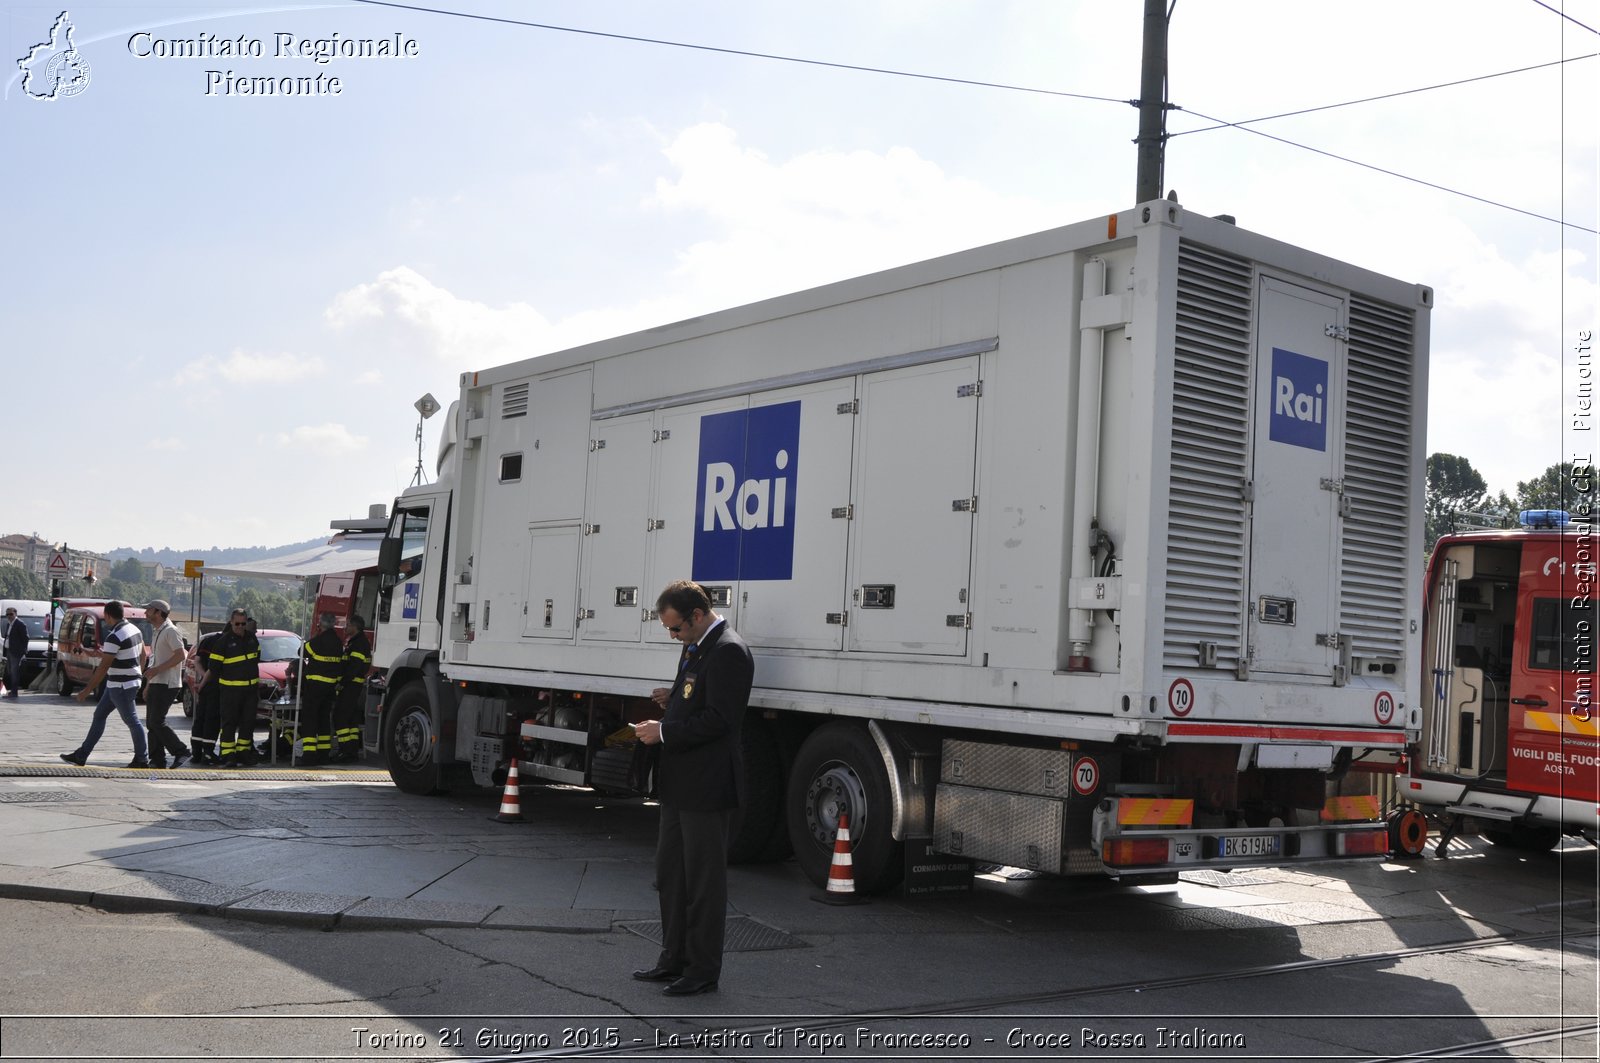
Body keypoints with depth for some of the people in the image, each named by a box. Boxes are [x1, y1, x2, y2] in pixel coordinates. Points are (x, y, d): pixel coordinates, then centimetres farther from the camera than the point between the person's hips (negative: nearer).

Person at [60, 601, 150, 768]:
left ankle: (141, 760, 6)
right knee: (99, 715, 14)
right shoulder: (134, 629, 6)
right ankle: (81, 755, 19)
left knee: (132, 721, -2)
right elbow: (142, 654, 17)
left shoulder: (114, 637, -21)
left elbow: (103, 668, -21)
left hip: (121, 686, -10)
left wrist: (87, 690, -15)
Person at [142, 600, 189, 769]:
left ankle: (181, 752, -7)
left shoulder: (170, 631, -12)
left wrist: (157, 669, -21)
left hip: (167, 684, -10)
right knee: (151, 723, 7)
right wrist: (148, 686, 21)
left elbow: (181, 655, -21)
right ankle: (157, 760, 10)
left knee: (157, 722, -13)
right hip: (156, 683, 10)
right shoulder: (156, 632, 20)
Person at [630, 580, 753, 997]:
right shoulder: (695, 647, 15)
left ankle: (704, 971, 11)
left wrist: (664, 733, -18)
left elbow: (718, 719, -23)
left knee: (704, 880, 0)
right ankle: (674, 958, 29)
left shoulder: (728, 651, -17)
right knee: (670, 874, 17)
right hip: (680, 783, 10)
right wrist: (673, 699, 7)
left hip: (706, 786, -10)